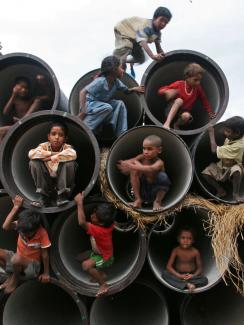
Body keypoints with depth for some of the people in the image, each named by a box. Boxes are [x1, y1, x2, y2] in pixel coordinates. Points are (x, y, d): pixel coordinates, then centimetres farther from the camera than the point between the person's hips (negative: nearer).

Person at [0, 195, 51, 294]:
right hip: (19, 260, 5)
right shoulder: (22, 225, -14)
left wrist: (46, 273, -8)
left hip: (32, 265, -5)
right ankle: (11, 275, 0)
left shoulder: (42, 233, -24)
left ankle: (15, 279, -6)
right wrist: (16, 207, -34)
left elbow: (45, 254, -15)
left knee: (16, 258, -37)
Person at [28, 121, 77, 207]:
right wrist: (52, 154, -29)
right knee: (33, 163, -20)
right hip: (46, 182, 2)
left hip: (62, 181, -2)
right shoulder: (44, 146, -10)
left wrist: (50, 158, -33)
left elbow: (73, 154, -40)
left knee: (70, 163, -28)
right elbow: (31, 154, -30)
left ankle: (62, 195, -15)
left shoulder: (67, 147, -14)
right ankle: (43, 196, -12)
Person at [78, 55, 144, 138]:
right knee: (107, 108, -32)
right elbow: (83, 92, -32)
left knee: (120, 104, -10)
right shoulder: (101, 81, -27)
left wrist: (133, 89, -15)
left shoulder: (116, 82, -5)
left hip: (101, 104, 7)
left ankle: (122, 134, -9)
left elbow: (126, 90, 9)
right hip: (89, 104, -7)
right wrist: (83, 111, -37)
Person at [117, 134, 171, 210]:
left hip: (155, 191, -4)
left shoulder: (159, 162, -22)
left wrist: (133, 166, -53)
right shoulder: (141, 158, -8)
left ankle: (157, 201, -12)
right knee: (134, 171, -18)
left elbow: (151, 169, -44)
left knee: (163, 176, -31)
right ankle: (138, 199, -11)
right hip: (142, 191, 4)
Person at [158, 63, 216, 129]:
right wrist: (167, 91, -32)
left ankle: (176, 125, -3)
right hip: (171, 111, -2)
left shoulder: (198, 88, -4)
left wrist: (211, 113, 4)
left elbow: (204, 101, 9)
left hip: (183, 114, 2)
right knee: (179, 100, -34)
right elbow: (160, 90, -11)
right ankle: (167, 123, -38)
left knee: (186, 116, -36)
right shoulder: (179, 84, -11)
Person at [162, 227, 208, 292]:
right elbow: (169, 266, -11)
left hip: (191, 276, 0)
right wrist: (179, 275, -24)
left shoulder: (195, 252, -8)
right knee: (164, 273, -27)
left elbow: (200, 268, -2)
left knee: (204, 280, -26)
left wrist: (194, 275, -22)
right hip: (178, 275, 0)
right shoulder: (176, 250, -9)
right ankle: (187, 285, -32)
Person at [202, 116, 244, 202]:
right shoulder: (231, 138, -12)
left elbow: (214, 150, -33)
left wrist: (211, 133, -23)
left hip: (232, 169, -7)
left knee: (236, 170, -41)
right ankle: (221, 191, -1)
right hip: (221, 167, 7)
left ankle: (236, 194, -21)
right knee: (205, 173, -13)